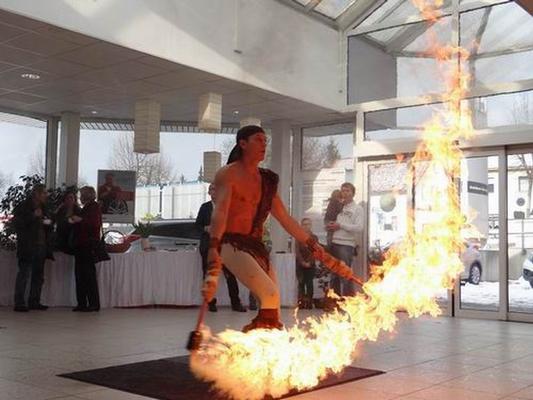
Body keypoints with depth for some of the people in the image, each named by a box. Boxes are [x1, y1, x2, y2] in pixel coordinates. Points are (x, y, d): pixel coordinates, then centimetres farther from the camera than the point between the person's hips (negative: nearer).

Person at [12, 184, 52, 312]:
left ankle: (34, 302, 16)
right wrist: (33, 216, -19)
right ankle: (19, 303, -3)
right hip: (28, 247, -8)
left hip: (41, 246, 8)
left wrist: (48, 223, 5)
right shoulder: (23, 206, -5)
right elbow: (17, 223, -12)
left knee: (38, 275, 9)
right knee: (24, 274, -6)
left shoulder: (42, 208, 17)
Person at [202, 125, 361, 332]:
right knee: (271, 295, -24)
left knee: (273, 315, 3)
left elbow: (286, 220, 16)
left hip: (257, 246, 7)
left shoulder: (266, 180, 14)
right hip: (232, 244, -7)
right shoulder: (228, 174, -5)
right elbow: (220, 212, -20)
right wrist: (213, 248, -35)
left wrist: (314, 247, 12)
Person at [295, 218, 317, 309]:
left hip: (310, 264, 0)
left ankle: (309, 302, 0)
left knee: (309, 283, -1)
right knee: (301, 283, -3)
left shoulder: (314, 237, 4)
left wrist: (309, 262, -15)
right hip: (300, 263, 0)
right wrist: (302, 262, -15)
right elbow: (297, 251, -4)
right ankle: (301, 302, -2)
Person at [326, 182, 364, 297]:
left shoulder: (357, 209, 2)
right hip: (334, 244, 6)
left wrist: (340, 225, -13)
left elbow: (359, 228, -10)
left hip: (346, 245, -6)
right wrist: (330, 226, 2)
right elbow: (329, 220, 25)